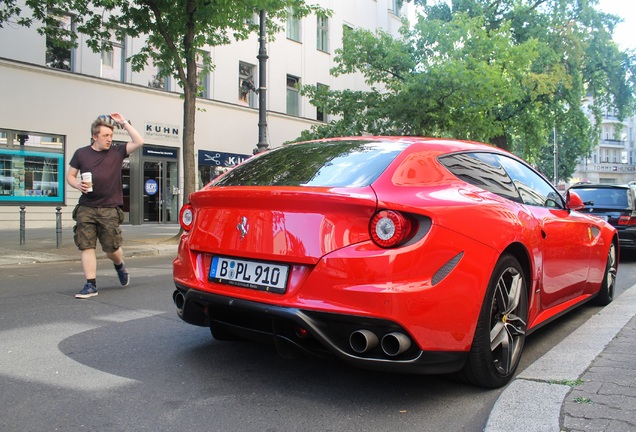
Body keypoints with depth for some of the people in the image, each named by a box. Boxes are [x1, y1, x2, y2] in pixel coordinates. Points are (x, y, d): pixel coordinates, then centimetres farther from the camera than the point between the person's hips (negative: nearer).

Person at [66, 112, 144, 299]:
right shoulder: (81, 153, 8)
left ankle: (120, 265, 35)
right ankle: (91, 285, 3)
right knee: (86, 246, -3)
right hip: (86, 208, 1)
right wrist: (78, 185, -7)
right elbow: (70, 175, 14)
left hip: (109, 209, -1)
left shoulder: (117, 152, 6)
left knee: (111, 248, 1)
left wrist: (123, 122, -2)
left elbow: (139, 142, -4)